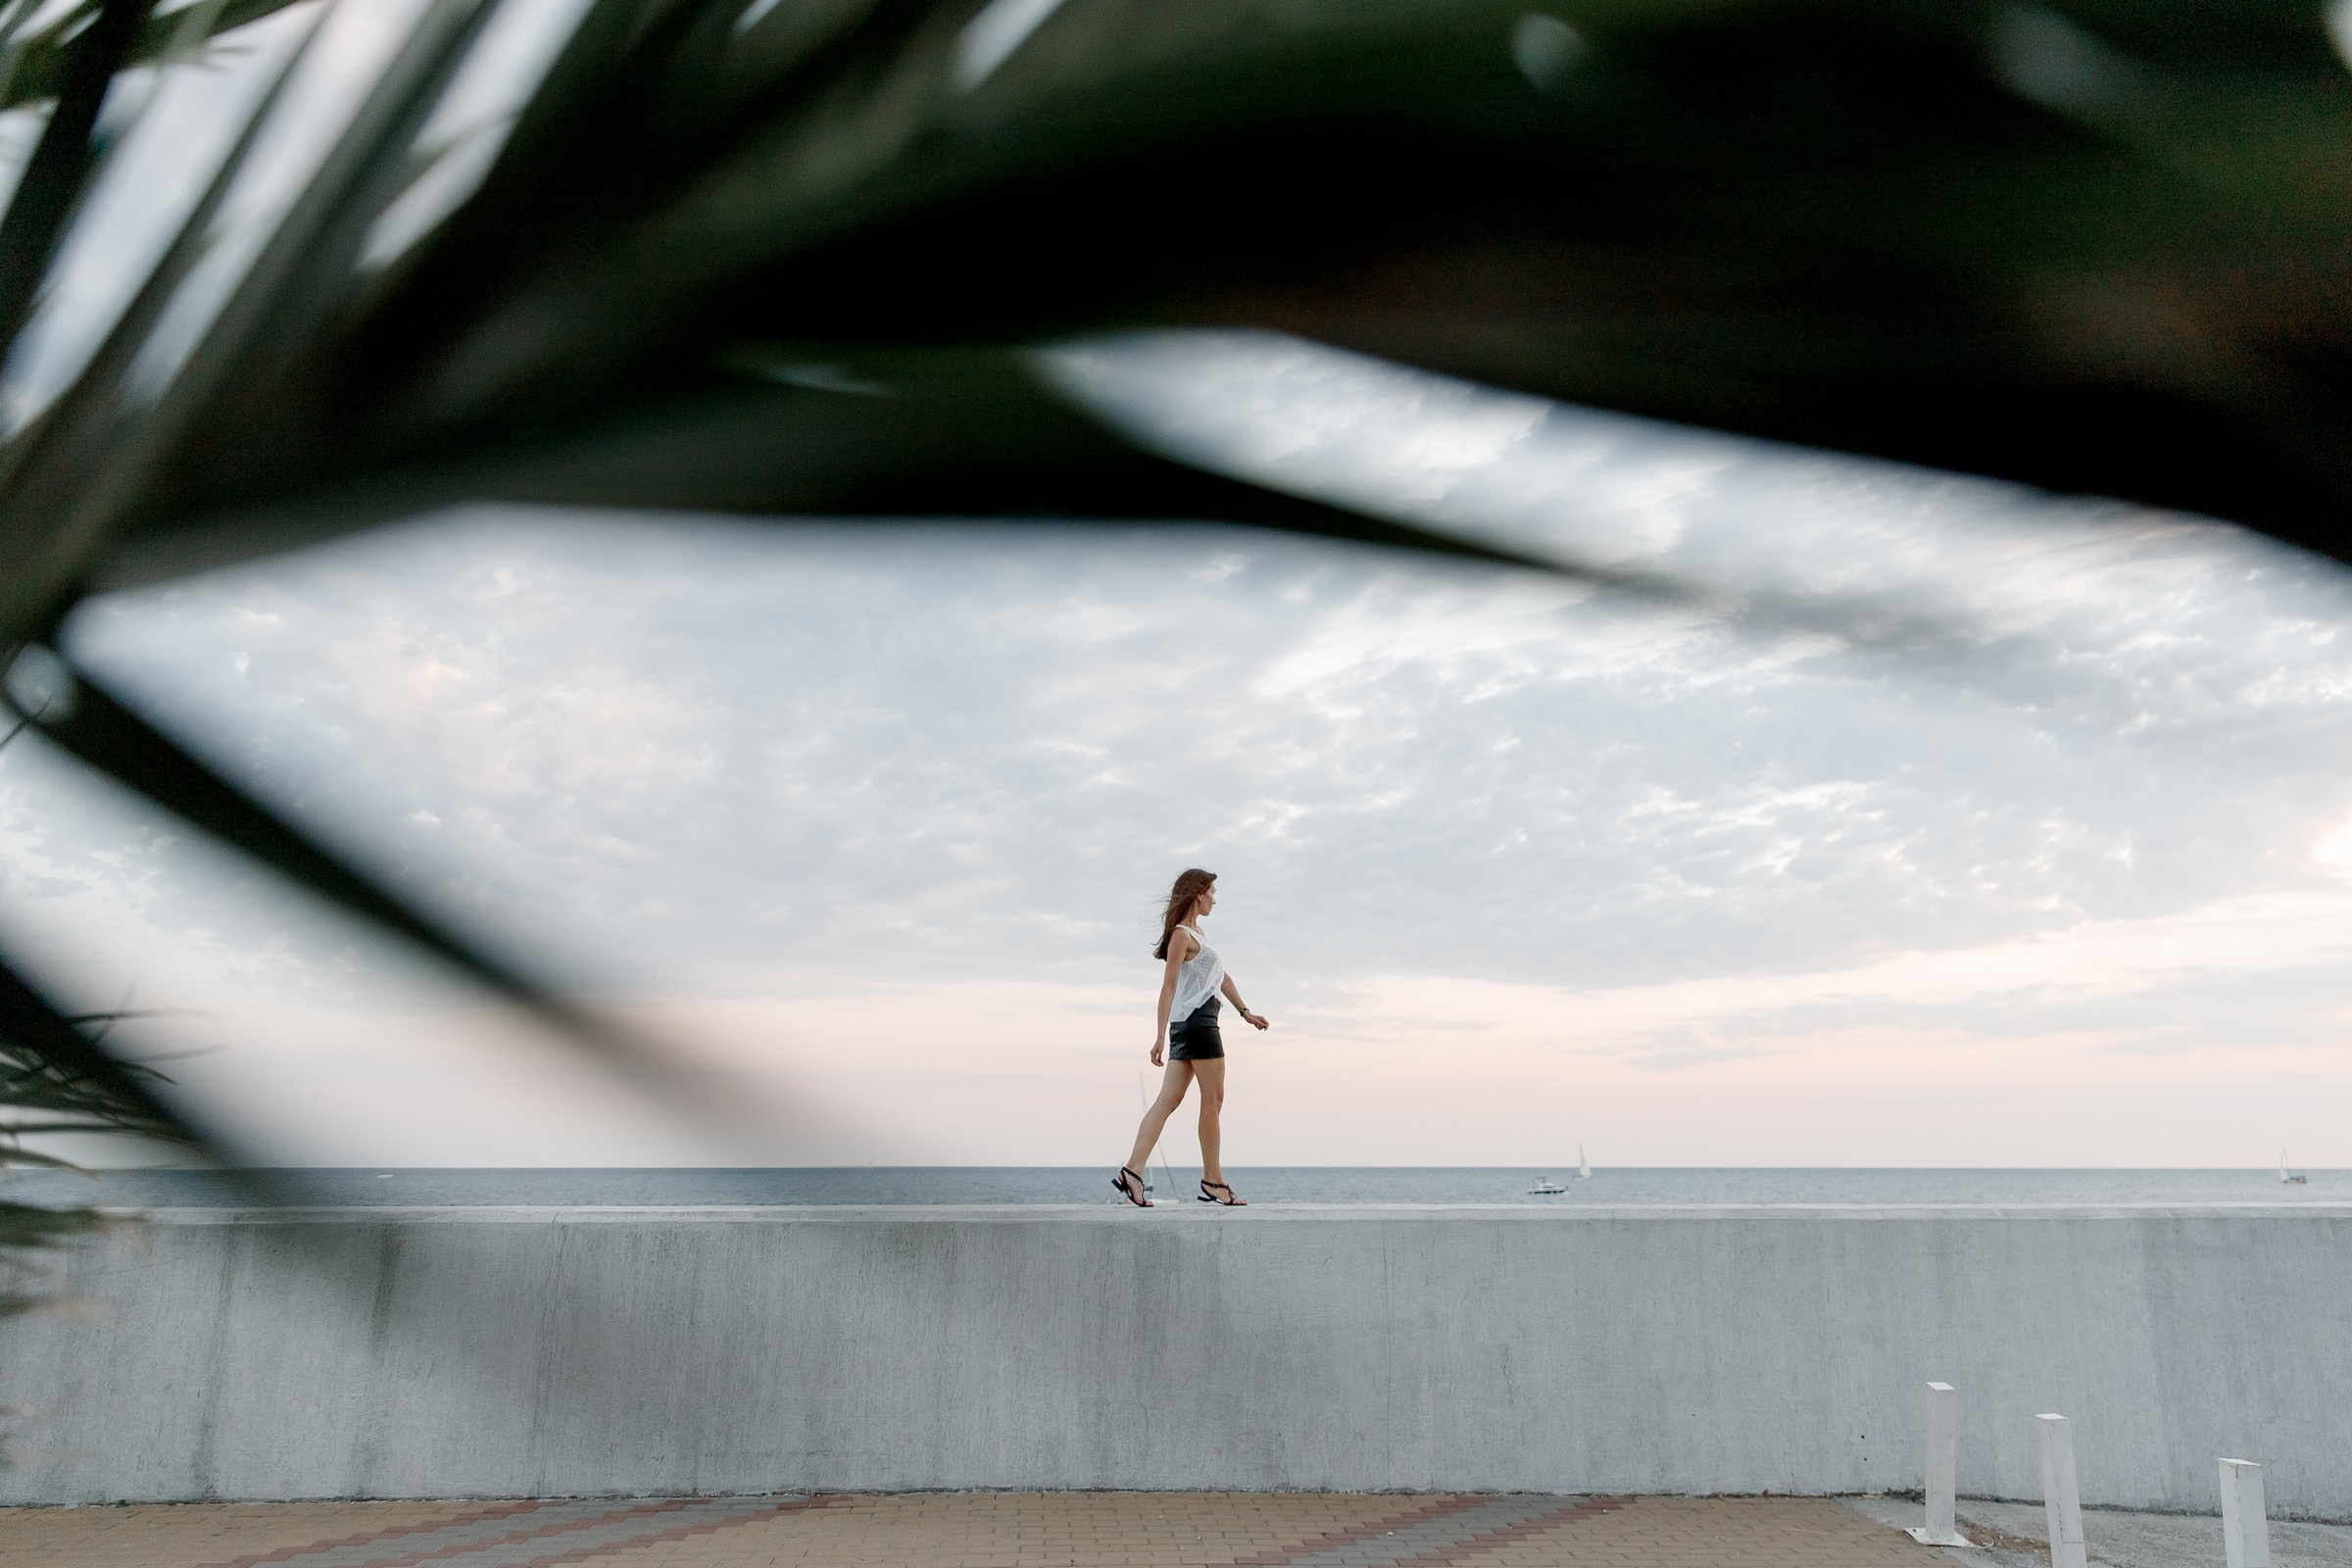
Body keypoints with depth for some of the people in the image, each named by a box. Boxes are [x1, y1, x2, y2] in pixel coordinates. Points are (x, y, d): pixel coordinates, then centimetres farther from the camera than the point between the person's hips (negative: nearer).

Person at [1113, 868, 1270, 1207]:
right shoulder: (1182, 935, -10)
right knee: (1213, 1099, -1)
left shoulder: (1195, 931, 20)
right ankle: (1212, 1180, 6)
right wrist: (1160, 1036, -21)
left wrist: (1245, 1011, 23)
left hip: (1187, 1025, 9)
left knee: (1169, 1100, 3)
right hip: (1196, 1021, -9)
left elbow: (1221, 975, 25)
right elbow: (1168, 986, -16)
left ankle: (1133, 1171, -3)